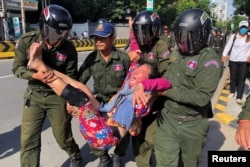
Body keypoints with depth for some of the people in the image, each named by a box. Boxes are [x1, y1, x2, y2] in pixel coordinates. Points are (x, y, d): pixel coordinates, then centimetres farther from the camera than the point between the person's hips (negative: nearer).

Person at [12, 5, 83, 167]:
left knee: (63, 137, 11)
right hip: (34, 95, 2)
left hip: (58, 96, -1)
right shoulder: (27, 41, -11)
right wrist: (34, 75, -25)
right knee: (29, 141, 3)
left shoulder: (69, 49, -14)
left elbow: (71, 77, -6)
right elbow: (17, 67, -5)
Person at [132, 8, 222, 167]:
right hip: (167, 118, 4)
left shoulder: (209, 59, -16)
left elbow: (201, 97, -25)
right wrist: (140, 84, -13)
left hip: (192, 124, -4)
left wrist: (168, 91, -20)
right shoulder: (176, 54, 5)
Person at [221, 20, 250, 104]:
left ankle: (239, 97, -1)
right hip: (233, 60, 1)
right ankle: (232, 92, 34)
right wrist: (224, 55, -17)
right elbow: (228, 46, -3)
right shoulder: (233, 36, 0)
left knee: (241, 79, -3)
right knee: (233, 77, 13)